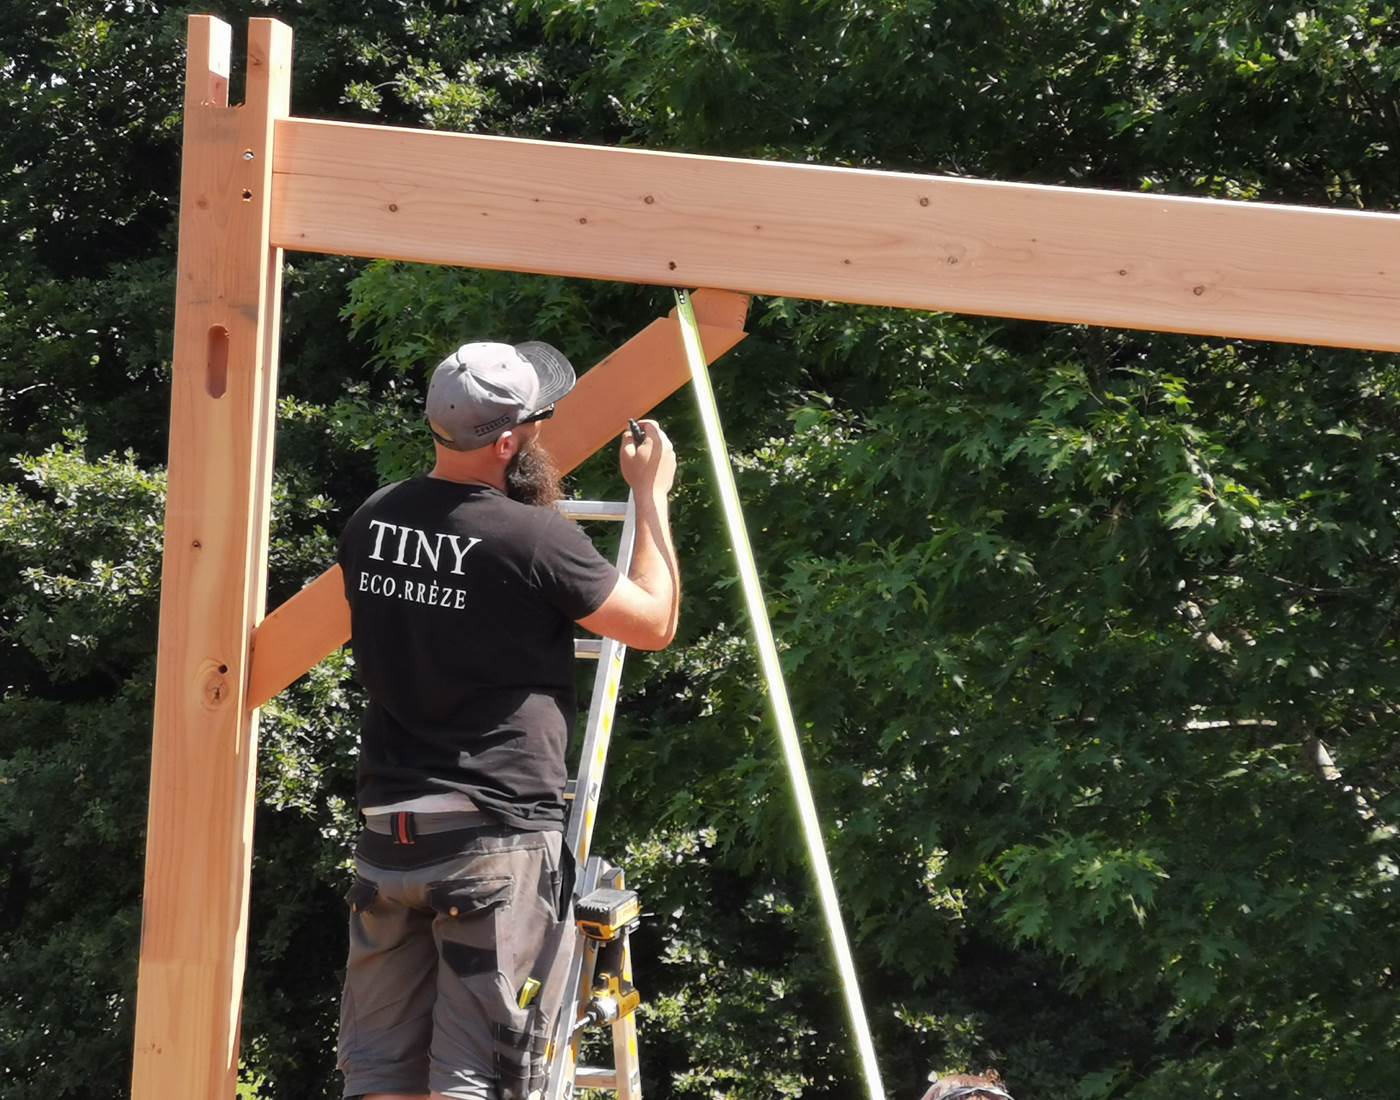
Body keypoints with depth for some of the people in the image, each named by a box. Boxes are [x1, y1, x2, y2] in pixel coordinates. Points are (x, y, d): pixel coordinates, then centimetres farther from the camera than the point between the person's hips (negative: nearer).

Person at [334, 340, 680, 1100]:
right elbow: (655, 623, -2)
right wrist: (651, 495, 11)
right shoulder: (532, 538, -14)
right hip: (498, 838, -6)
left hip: (388, 831, 6)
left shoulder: (369, 525, 5)